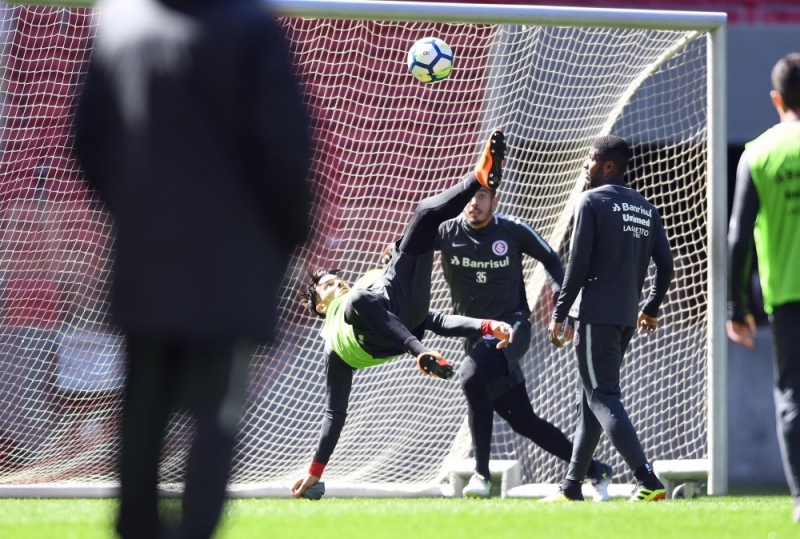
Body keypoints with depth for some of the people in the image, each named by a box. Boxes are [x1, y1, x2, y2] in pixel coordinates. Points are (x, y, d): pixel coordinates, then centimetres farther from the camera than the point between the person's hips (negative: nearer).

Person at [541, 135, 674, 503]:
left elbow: (578, 265, -12)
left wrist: (558, 316, -7)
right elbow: (665, 265, 10)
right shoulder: (646, 209, 12)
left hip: (597, 316, -8)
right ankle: (571, 487, 19)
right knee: (591, 399, 16)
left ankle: (648, 482, -23)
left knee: (603, 399, -9)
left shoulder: (592, 202, -7)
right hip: (627, 318, 8)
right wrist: (651, 309, 23)